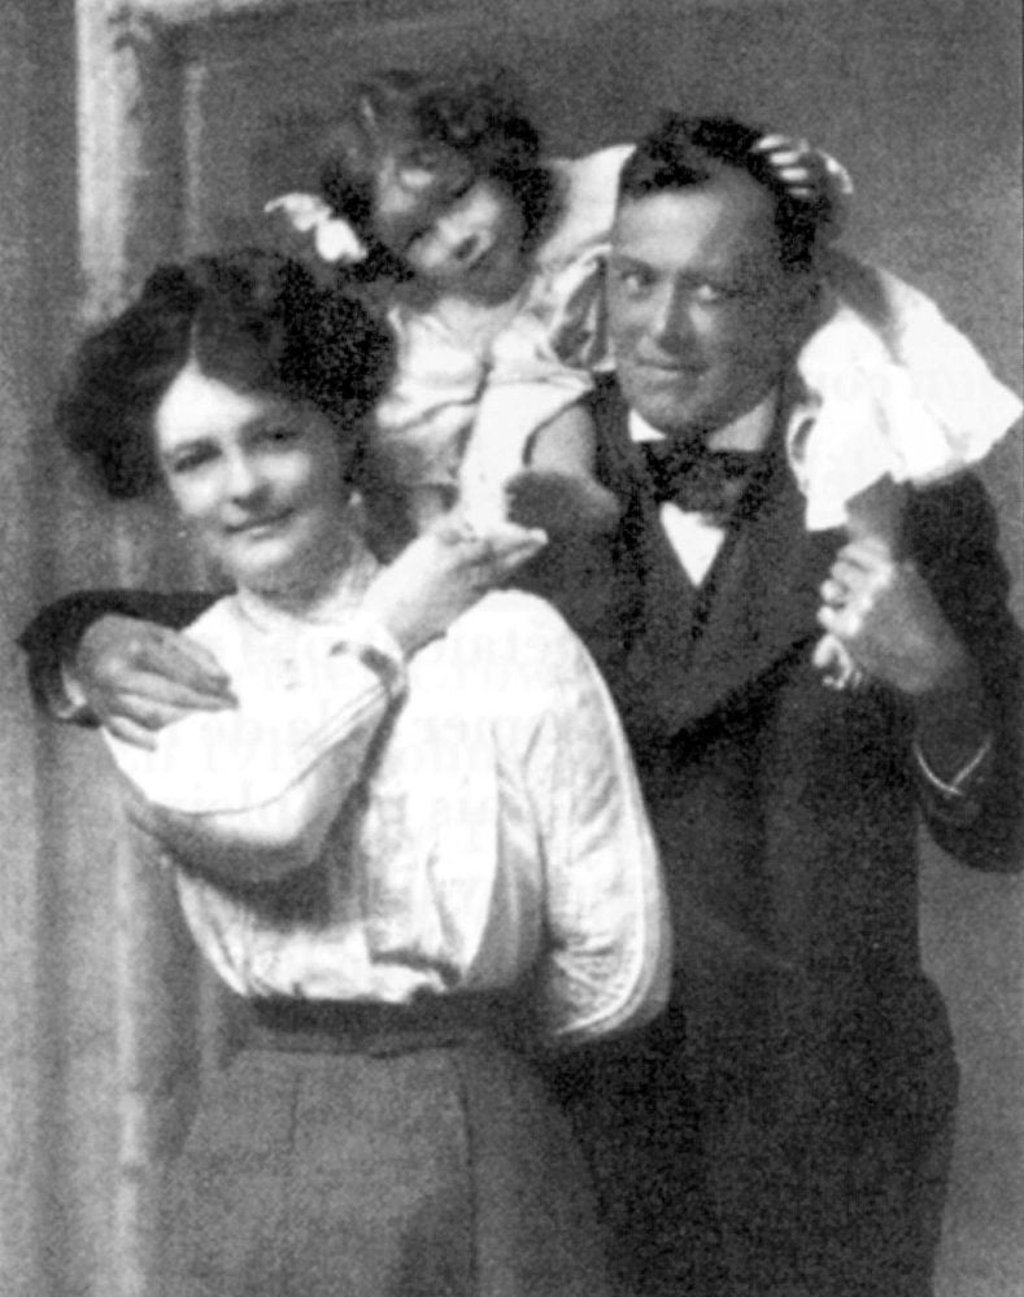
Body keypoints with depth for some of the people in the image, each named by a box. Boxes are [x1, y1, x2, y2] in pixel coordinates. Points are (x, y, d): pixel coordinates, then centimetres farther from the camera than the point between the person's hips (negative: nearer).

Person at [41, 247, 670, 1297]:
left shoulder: (513, 641, -1)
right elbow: (260, 822, -17)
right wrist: (384, 634, -4)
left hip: (488, 1146, -1)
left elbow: (620, 969, -1)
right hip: (261, 1161, 1)